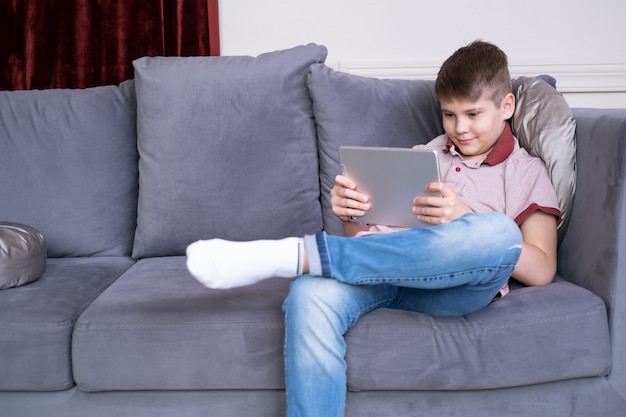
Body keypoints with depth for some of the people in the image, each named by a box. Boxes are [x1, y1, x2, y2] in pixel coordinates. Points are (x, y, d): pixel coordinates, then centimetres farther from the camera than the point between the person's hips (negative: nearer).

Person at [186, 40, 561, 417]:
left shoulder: (528, 173, 19)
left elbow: (541, 270, 3)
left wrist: (464, 219, -11)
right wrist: (350, 215, -2)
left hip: (452, 285, -2)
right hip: (380, 272, 2)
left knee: (500, 231, -37)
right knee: (311, 296, -34)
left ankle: (297, 255, -33)